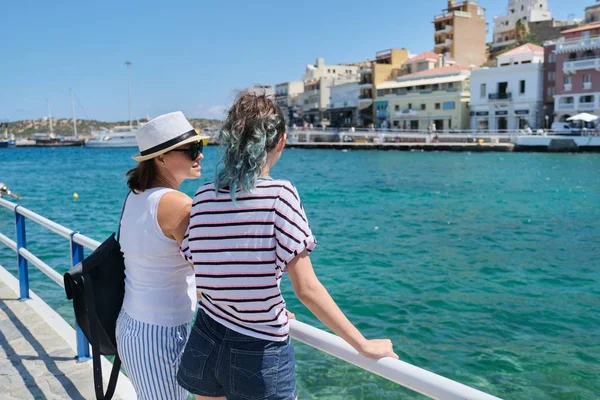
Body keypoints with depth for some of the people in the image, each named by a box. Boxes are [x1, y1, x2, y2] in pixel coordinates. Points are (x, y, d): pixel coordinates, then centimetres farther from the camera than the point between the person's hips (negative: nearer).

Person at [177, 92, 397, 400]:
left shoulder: (203, 196, -3)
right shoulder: (280, 194, -16)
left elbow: (209, 276, 5)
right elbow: (307, 289, -18)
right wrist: (363, 345, -8)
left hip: (204, 344, 4)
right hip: (259, 354, -4)